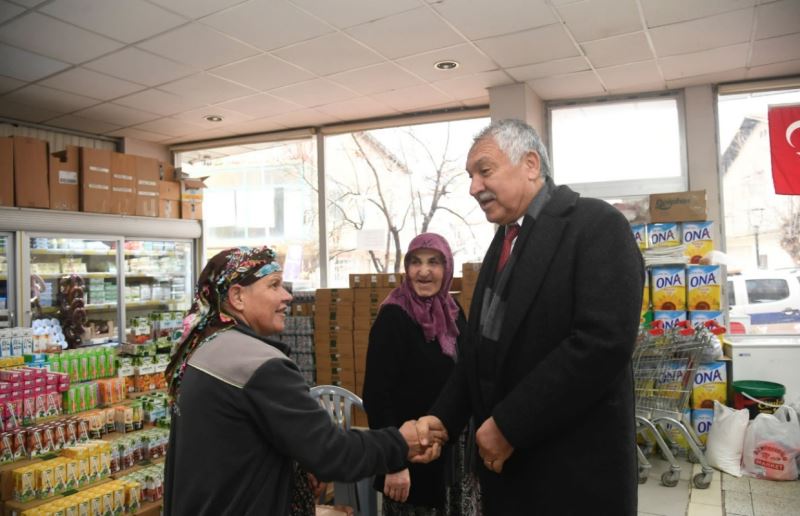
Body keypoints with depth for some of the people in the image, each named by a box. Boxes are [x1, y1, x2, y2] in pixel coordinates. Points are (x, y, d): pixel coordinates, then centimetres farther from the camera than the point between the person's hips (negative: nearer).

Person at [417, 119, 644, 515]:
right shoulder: (504, 240, 12)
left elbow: (604, 341, -23)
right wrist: (443, 417, 0)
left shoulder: (597, 225, -12)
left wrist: (509, 424, -19)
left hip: (575, 467, -7)